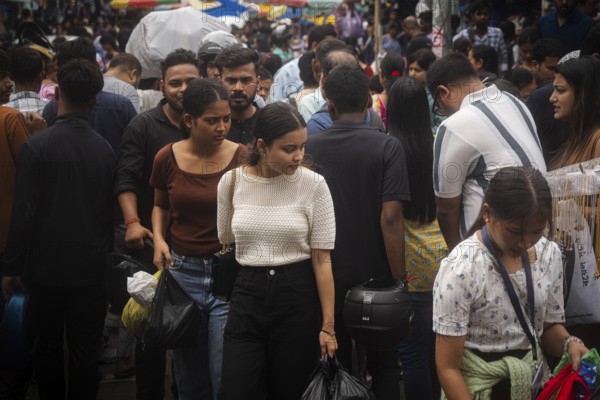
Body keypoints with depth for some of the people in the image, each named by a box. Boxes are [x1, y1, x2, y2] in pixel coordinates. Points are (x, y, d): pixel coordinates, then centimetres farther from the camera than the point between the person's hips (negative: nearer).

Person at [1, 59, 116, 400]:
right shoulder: (105, 148, -1)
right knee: (86, 353, 8)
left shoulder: (37, 146, -13)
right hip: (92, 269, 3)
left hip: (47, 268, -3)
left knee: (49, 348, 11)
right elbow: (109, 209, 6)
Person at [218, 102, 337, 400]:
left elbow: (321, 258, -5)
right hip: (247, 296, 2)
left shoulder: (314, 185, -7)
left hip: (298, 296, -1)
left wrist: (328, 325, -7)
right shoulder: (231, 182, -1)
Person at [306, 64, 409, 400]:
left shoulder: (310, 148, -3)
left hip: (326, 276, 2)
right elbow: (390, 217, -18)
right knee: (384, 366, 14)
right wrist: (398, 276, -10)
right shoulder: (387, 147, -12)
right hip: (375, 273, -2)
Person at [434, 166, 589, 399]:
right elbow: (448, 367, -20)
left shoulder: (550, 254, -7)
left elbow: (550, 325, 6)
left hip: (534, 379, 5)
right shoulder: (460, 268, -23)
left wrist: (569, 343, -12)